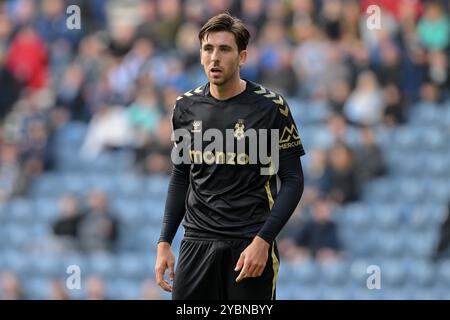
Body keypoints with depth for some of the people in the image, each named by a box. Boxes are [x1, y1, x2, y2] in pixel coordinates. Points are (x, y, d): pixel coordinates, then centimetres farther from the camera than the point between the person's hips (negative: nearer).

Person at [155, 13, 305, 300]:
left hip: (250, 244, -3)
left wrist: (263, 241, -14)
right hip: (197, 243, 3)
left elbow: (293, 180, -5)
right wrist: (165, 242, 9)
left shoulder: (269, 107, -6)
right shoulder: (187, 107, 6)